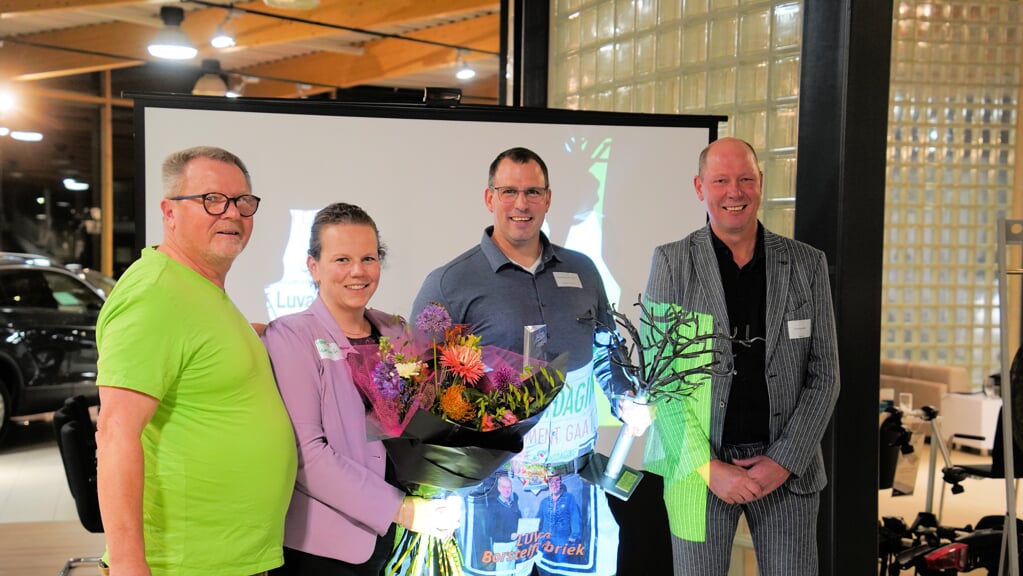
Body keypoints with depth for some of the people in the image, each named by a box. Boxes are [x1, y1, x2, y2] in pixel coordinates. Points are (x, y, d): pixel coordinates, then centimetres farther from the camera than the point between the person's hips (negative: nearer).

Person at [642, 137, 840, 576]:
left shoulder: (807, 264, 3)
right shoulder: (672, 262, -2)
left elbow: (823, 373, 3)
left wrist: (784, 461, -7)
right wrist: (709, 467, -12)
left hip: (787, 468, 2)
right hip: (698, 466, -1)